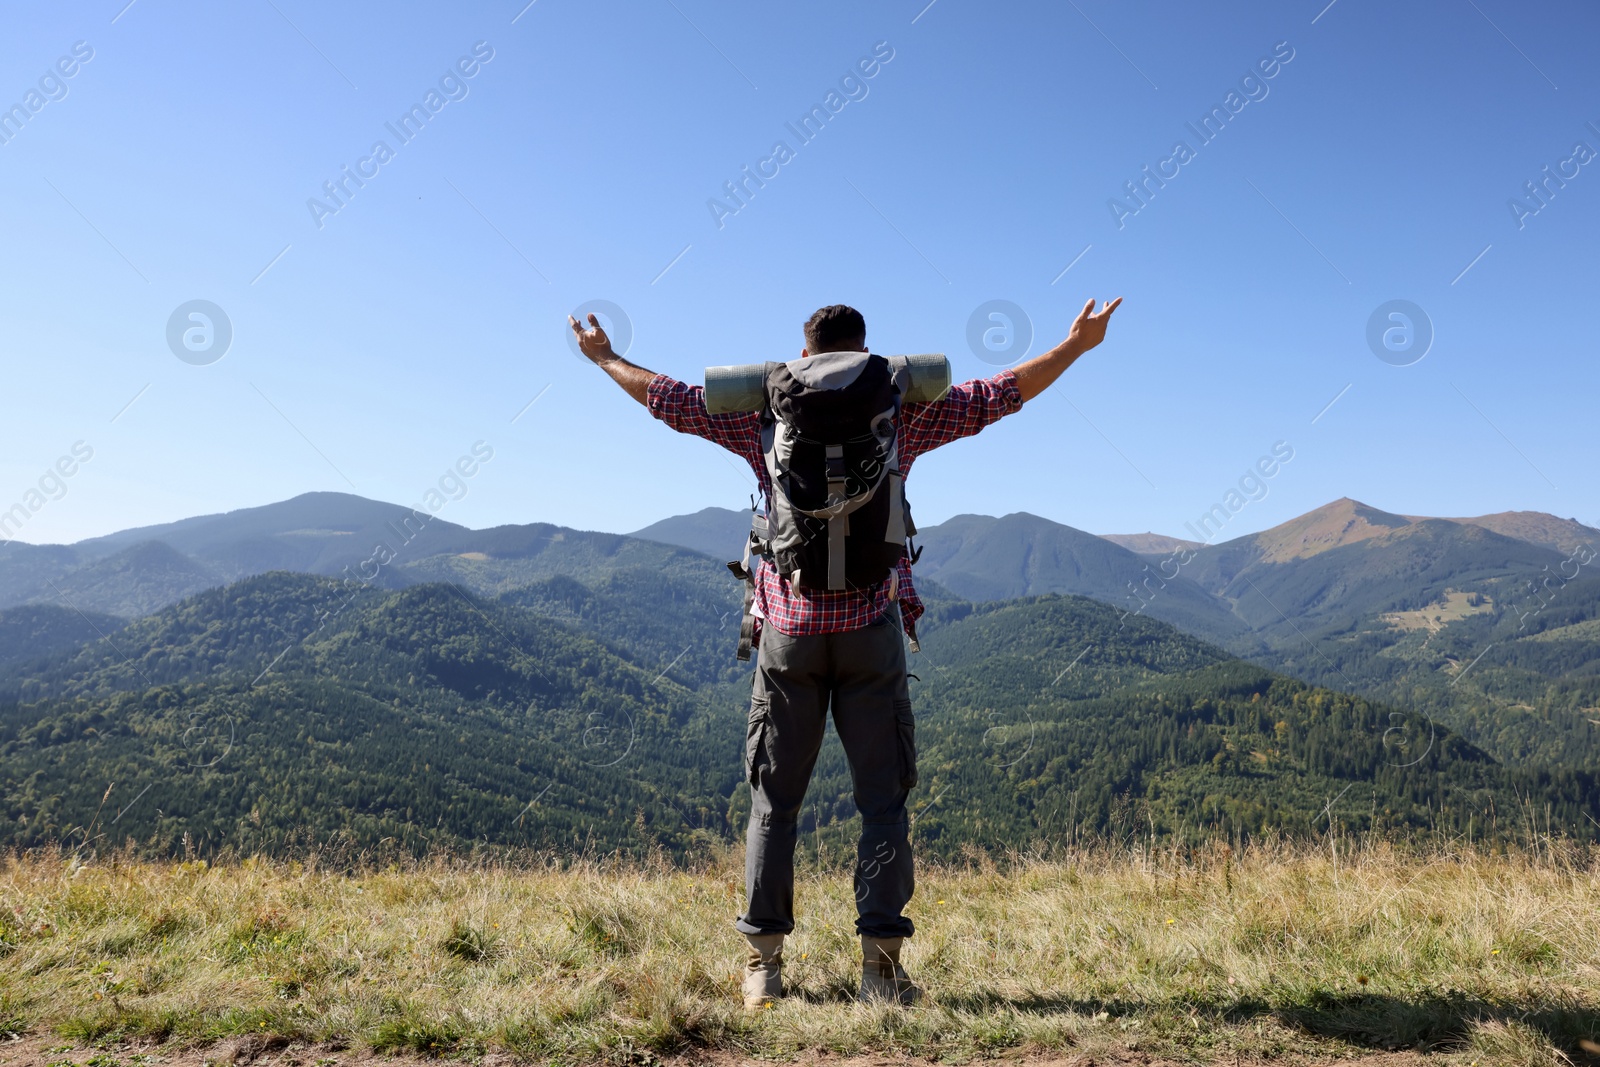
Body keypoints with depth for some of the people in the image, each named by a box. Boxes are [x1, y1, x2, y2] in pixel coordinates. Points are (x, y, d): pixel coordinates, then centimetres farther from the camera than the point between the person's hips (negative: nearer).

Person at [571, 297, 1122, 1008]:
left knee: (774, 800, 10)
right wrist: (1078, 344, 19)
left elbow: (668, 399, 11)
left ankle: (764, 962, 13)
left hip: (788, 629, 1)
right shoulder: (900, 420, 1)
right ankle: (880, 964, 6)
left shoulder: (764, 420, 3)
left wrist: (605, 358, 28)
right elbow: (1000, 393, 7)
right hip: (871, 629, -1)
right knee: (883, 800, 6)